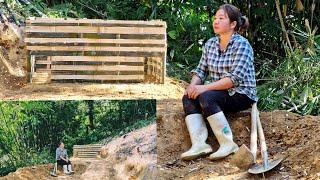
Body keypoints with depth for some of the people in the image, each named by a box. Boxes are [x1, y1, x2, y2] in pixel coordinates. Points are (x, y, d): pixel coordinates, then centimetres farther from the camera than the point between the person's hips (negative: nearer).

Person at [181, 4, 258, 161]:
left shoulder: (241, 44, -12)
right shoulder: (210, 44, 10)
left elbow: (235, 78, -21)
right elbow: (201, 70, 10)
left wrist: (205, 88, -26)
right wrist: (193, 85, -13)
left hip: (241, 94, -7)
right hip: (220, 93, 7)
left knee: (205, 97, -30)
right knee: (188, 98, -15)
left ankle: (228, 144, -25)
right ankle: (199, 144, -25)